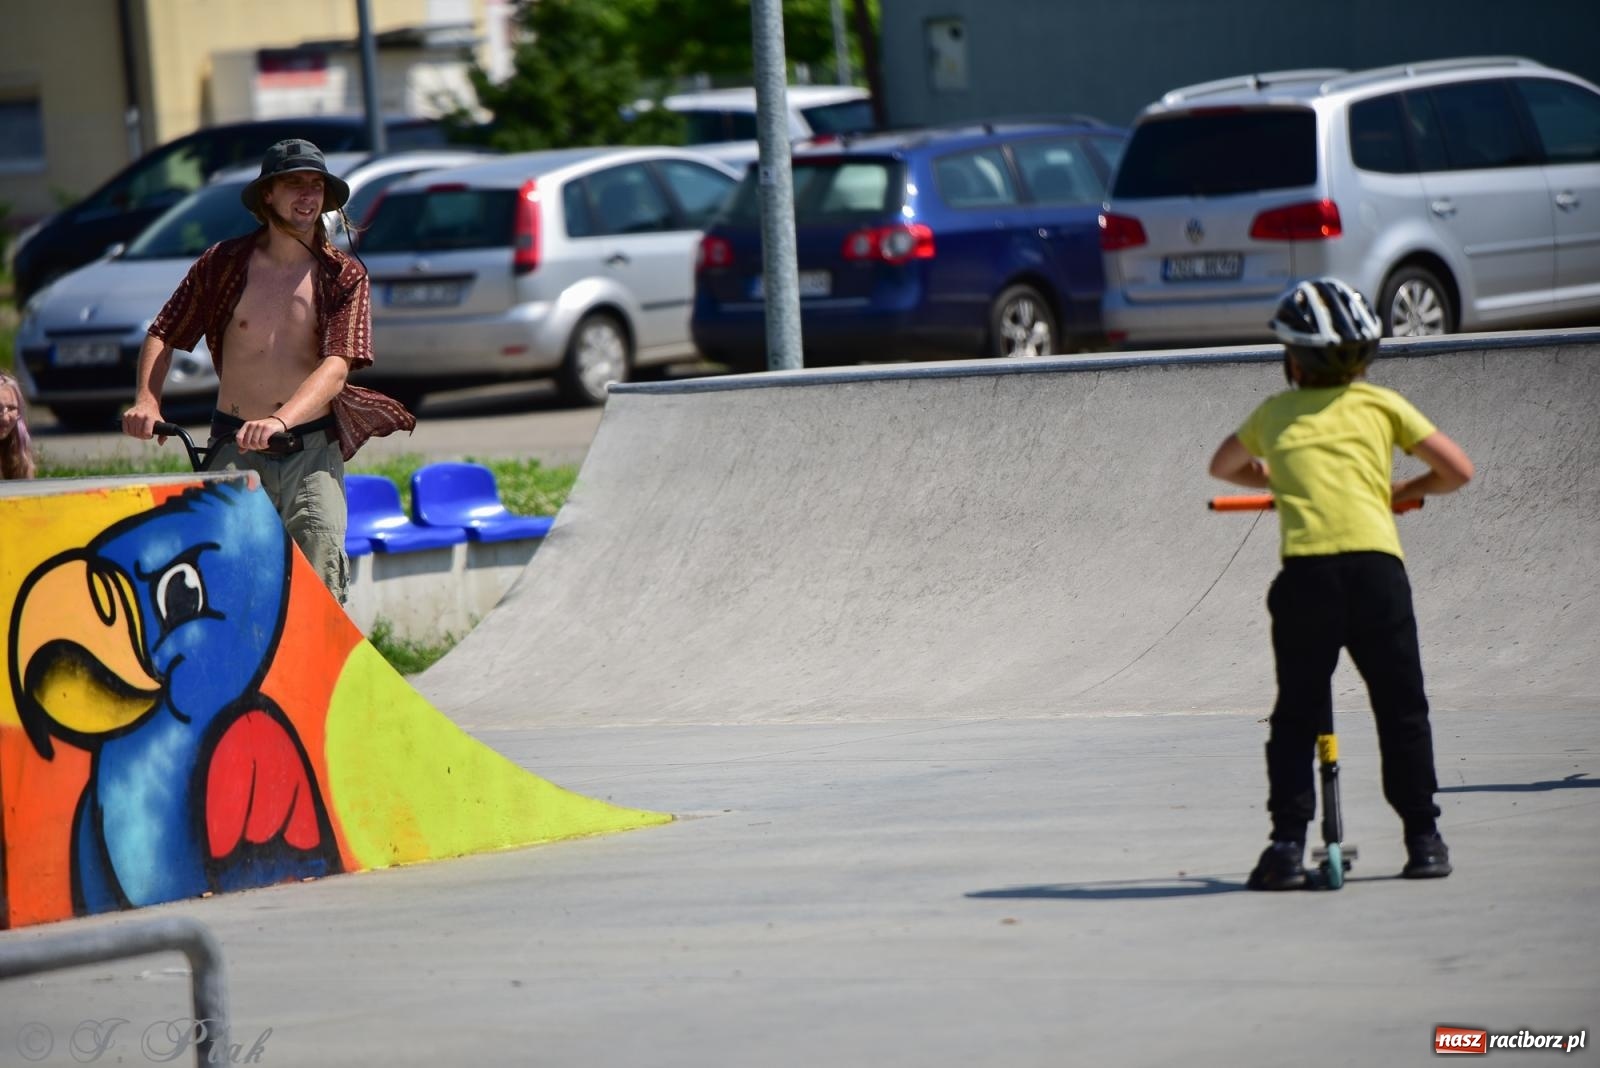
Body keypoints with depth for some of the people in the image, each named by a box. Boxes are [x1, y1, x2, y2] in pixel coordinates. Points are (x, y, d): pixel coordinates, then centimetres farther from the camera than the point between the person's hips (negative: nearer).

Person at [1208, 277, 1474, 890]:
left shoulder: (1273, 413, 20)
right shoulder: (1381, 405, 16)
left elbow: (1223, 467, 39)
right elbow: (1457, 470, 15)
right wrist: (1404, 491, 32)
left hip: (1305, 568, 0)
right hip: (1376, 563, 0)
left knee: (1296, 714, 8)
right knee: (1401, 709, 11)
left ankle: (1288, 841, 0)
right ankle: (1422, 837, 12)